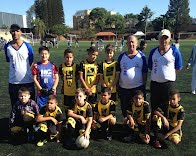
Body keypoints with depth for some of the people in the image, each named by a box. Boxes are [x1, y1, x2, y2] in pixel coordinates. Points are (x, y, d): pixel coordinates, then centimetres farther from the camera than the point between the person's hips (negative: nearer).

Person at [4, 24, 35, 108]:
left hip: (28, 81, -1)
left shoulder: (27, 46, -5)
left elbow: (31, 62, 5)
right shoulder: (7, 47, 0)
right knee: (15, 105, 11)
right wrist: (15, 70, 11)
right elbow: (8, 60, 14)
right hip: (13, 82, 2)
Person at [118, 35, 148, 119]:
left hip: (138, 87, -1)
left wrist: (144, 86, -1)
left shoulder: (141, 56, 1)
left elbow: (145, 73, 3)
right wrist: (117, 87, 3)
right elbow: (118, 72, 7)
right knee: (124, 109, 12)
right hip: (123, 88, 2)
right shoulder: (121, 56, 5)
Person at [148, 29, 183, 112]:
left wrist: (169, 75, 2)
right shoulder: (153, 51, 5)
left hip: (168, 83, -3)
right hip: (154, 83, 3)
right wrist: (157, 74, 10)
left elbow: (178, 68, 2)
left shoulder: (174, 51, -5)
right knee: (154, 107, 14)